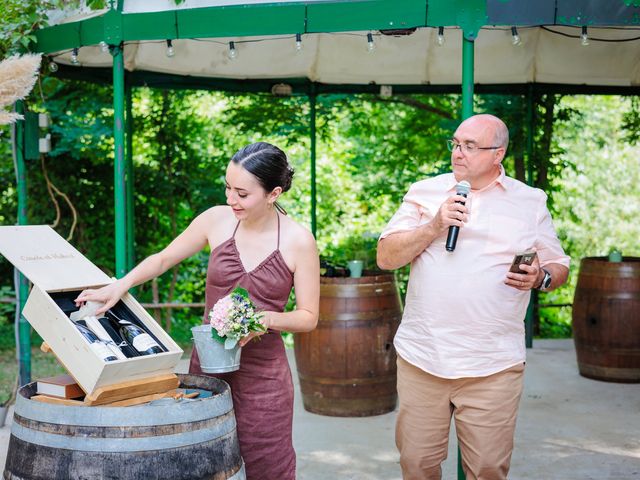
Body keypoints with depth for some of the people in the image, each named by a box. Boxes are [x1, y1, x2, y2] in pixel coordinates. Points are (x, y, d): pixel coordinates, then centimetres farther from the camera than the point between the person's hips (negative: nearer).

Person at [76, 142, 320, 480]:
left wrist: (265, 319, -20)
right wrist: (121, 285, -4)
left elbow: (308, 317, -3)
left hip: (263, 373, -2)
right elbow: (163, 259, 11)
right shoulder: (217, 220, -2)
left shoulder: (299, 242, -8)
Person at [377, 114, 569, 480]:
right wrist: (435, 226, -11)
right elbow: (386, 257, 2)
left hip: (493, 366, -1)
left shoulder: (531, 202, 7)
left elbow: (559, 267, 11)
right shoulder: (425, 192, 7)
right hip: (421, 357, 1)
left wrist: (540, 277, -11)